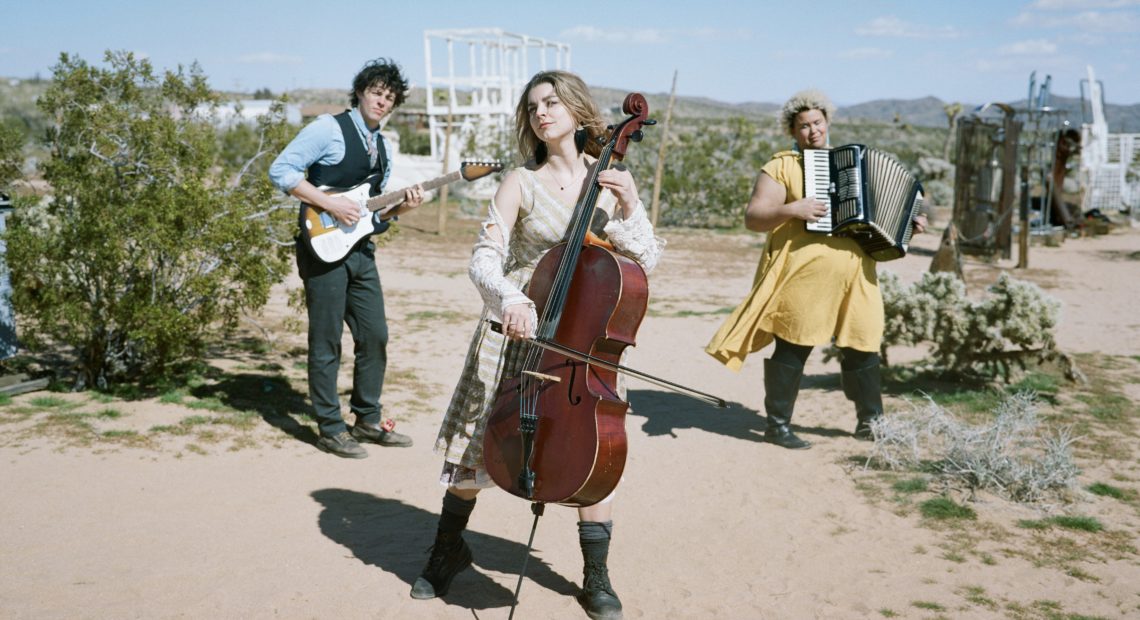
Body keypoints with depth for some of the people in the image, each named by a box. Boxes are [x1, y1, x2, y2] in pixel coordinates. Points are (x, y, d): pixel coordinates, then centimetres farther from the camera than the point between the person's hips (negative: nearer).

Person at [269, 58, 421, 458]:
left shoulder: (383, 147, 17)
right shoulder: (328, 129, -7)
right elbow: (280, 171, -15)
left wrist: (402, 205, 0)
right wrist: (331, 204, -21)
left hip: (361, 250, 8)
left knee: (375, 336, 9)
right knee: (326, 343, -1)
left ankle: (368, 420, 23)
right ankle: (330, 429, 8)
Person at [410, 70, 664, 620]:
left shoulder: (613, 179, 2)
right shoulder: (521, 182, -4)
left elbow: (647, 261, -1)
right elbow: (484, 258, -12)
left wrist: (629, 210, -17)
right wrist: (509, 298, -32)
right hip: (517, 329, -1)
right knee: (477, 443, 8)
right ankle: (448, 551, 33)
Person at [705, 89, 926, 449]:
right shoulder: (782, 167, 2)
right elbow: (752, 218, -6)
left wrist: (907, 225, 13)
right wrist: (793, 209, -20)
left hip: (854, 275, 5)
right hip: (803, 273, -5)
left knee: (862, 346, 8)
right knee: (792, 348, -2)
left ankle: (870, 422, 24)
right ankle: (777, 425, 10)